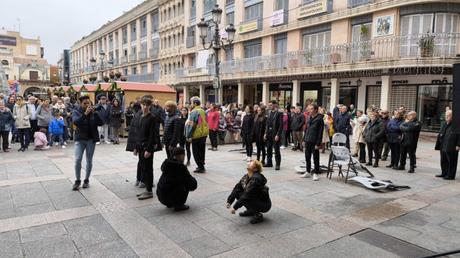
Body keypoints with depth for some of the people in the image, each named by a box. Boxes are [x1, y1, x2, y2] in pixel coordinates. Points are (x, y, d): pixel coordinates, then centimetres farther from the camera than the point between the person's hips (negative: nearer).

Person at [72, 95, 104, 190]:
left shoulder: (93, 112, 1)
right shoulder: (76, 111, -3)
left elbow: (101, 123, -10)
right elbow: (75, 122, -22)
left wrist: (95, 113, -22)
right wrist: (85, 114, -33)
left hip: (91, 139, 1)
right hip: (80, 139, -1)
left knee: (89, 160, 7)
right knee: (77, 160, -7)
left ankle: (86, 180, 21)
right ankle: (77, 181, 9)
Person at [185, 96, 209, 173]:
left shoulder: (194, 112, -14)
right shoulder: (203, 111, 11)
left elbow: (192, 125, -17)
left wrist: (189, 136, -13)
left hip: (197, 135, -8)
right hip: (204, 134, 8)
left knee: (196, 152, 0)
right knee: (202, 151, 16)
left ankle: (201, 167, 0)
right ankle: (201, 166, 25)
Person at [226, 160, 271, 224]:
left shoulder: (256, 179, -28)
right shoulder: (246, 177, -2)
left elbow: (247, 195, -31)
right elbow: (236, 188, -3)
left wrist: (235, 207, -28)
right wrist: (229, 201, -14)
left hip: (264, 204, -8)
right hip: (254, 199, 8)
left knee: (244, 198, -29)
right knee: (237, 193, -6)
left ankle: (258, 215, -9)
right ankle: (250, 211, 10)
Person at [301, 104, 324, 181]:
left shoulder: (319, 119, -11)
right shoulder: (309, 118, 12)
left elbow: (320, 132, -14)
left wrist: (318, 143, -16)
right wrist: (304, 139, 12)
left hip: (314, 142, -7)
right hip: (308, 141, 7)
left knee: (315, 158, 3)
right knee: (307, 158, 13)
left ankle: (315, 173, 12)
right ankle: (308, 172, 24)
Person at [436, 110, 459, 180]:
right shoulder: (445, 124, 16)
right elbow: (440, 135, 19)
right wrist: (438, 145, 15)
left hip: (452, 148, -8)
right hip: (443, 147, 8)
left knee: (451, 162, 1)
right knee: (443, 161, 15)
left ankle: (451, 175, 8)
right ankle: (444, 173, 26)